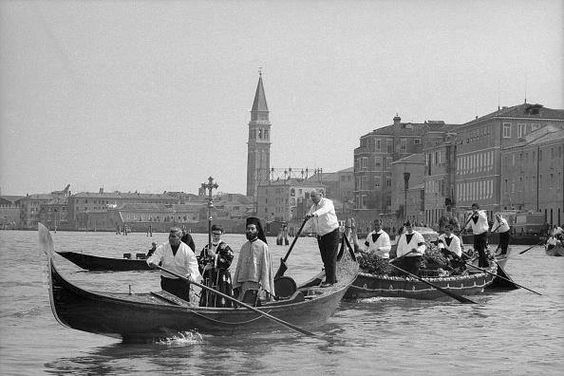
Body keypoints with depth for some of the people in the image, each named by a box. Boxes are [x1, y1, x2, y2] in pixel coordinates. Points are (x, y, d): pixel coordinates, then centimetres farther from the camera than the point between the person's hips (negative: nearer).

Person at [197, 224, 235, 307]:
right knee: (205, 303, 5)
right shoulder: (206, 248, 16)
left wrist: (215, 256, -17)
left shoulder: (225, 247, -1)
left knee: (221, 303, -9)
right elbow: (199, 261, 18)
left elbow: (227, 263, -12)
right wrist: (204, 267, -3)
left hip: (222, 278, -5)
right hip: (208, 279, 5)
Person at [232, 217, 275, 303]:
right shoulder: (244, 247, 14)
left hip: (258, 283, -5)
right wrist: (236, 285, 7)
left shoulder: (263, 246, -3)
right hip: (243, 285, 5)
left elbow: (266, 268, -6)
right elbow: (239, 266, 15)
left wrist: (266, 288, -12)